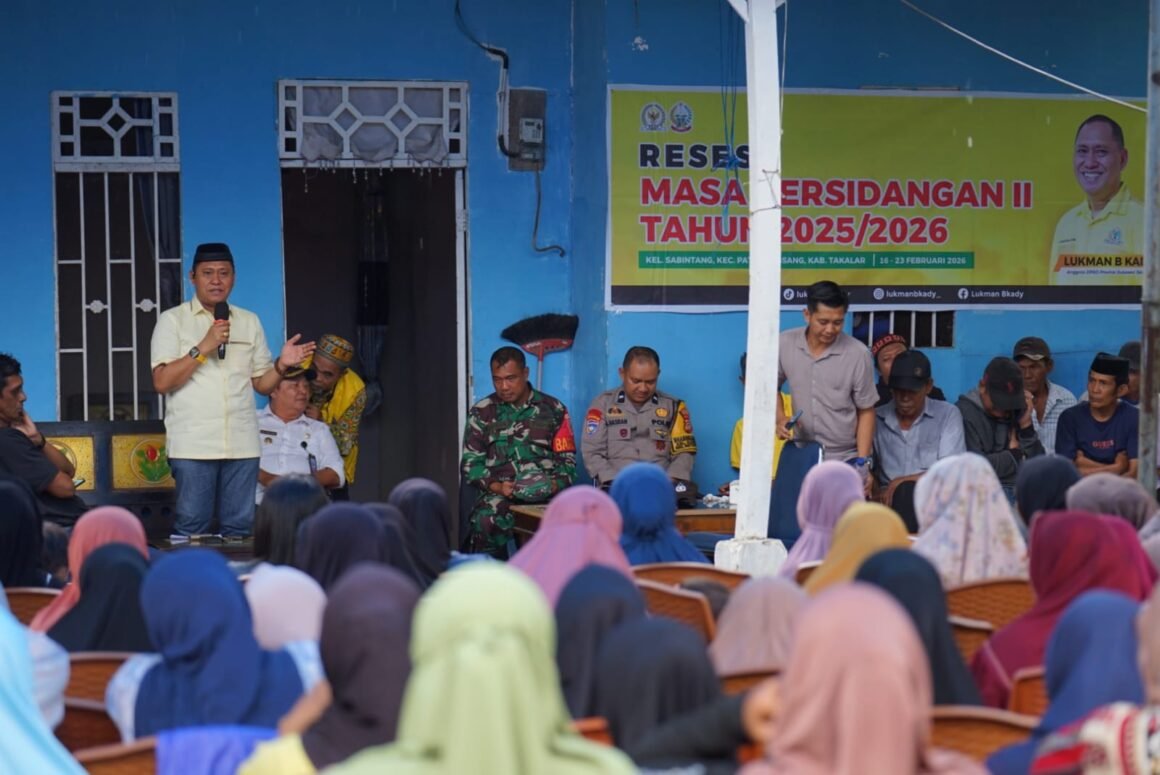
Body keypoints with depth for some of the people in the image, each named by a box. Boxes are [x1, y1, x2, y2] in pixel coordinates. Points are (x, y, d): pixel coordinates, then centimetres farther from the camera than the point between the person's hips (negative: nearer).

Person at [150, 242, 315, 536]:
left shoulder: (249, 322, 16)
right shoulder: (173, 320, 4)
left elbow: (262, 383, 16)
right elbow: (161, 382, -7)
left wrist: (281, 366, -4)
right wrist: (203, 348, -14)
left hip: (242, 444, 4)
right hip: (192, 445, -3)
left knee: (240, 528, 2)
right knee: (192, 528, -6)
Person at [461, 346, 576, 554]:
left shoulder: (553, 410, 14)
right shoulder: (481, 413, 14)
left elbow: (567, 458, 14)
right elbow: (471, 462, 10)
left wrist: (556, 484, -8)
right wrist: (496, 486, -9)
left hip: (545, 491, 0)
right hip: (499, 492, 0)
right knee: (486, 521, -36)